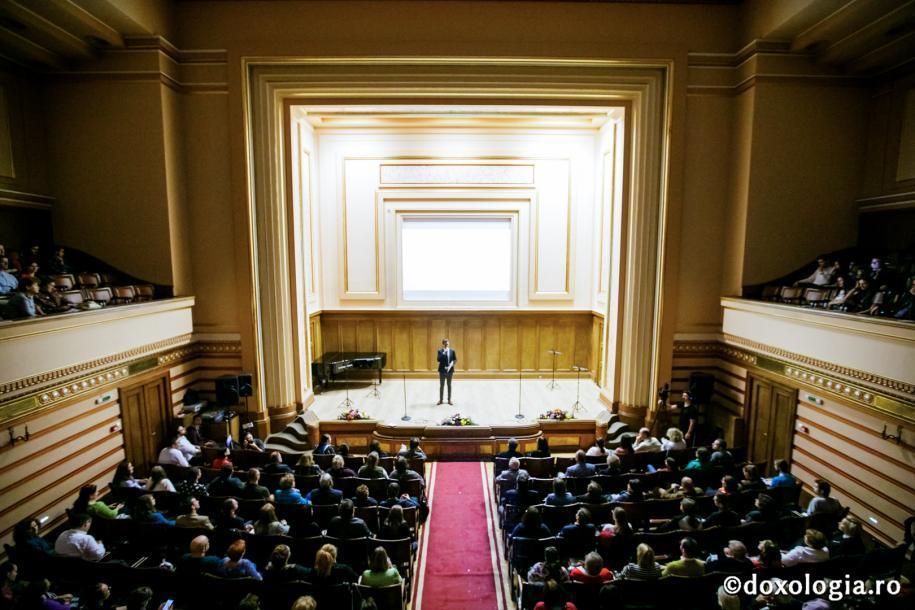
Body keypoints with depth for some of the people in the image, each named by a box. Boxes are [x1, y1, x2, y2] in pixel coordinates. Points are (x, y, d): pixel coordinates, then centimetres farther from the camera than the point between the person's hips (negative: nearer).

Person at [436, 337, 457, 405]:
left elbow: (455, 360, 4)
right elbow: (439, 360, -16)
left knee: (449, 385, 10)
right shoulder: (440, 351, -4)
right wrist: (443, 353, -23)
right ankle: (440, 400, 14)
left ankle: (449, 400, 19)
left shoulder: (452, 351, 1)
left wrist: (452, 364, -14)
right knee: (441, 385, 5)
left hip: (450, 370, 2)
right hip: (442, 370, -2)